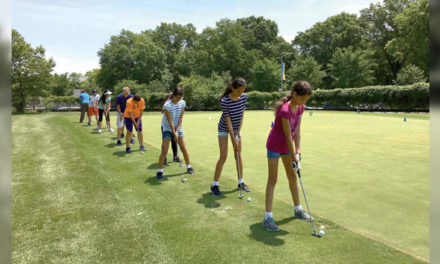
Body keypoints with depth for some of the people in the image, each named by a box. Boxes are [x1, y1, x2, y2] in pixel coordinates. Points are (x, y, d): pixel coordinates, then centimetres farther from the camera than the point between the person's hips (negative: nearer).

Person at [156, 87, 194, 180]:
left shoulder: (182, 103, -6)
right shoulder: (167, 105, -20)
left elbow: (181, 117, -4)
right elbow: (170, 121, -19)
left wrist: (177, 130, -10)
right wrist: (174, 133, -18)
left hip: (178, 128, 4)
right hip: (167, 128, -4)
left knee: (184, 148, 6)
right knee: (164, 151, -9)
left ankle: (189, 167, 23)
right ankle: (160, 171, 0)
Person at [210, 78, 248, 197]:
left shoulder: (244, 97, -12)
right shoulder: (225, 101, -28)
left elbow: (242, 114, -4)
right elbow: (228, 121, -25)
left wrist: (238, 132, -8)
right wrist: (234, 139, -22)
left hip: (236, 127, 5)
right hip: (224, 129, -5)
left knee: (239, 154, 7)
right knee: (223, 157, -8)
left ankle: (241, 182, 20)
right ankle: (214, 185, 2)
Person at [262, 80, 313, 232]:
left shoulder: (300, 108, -6)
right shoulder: (285, 110, -30)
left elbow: (297, 131, -4)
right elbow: (288, 136, -26)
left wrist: (298, 152, -10)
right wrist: (294, 159, -20)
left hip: (287, 146, 8)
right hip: (275, 146, -8)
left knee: (292, 176, 16)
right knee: (272, 180, -5)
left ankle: (297, 210, 32)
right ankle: (268, 217, 2)